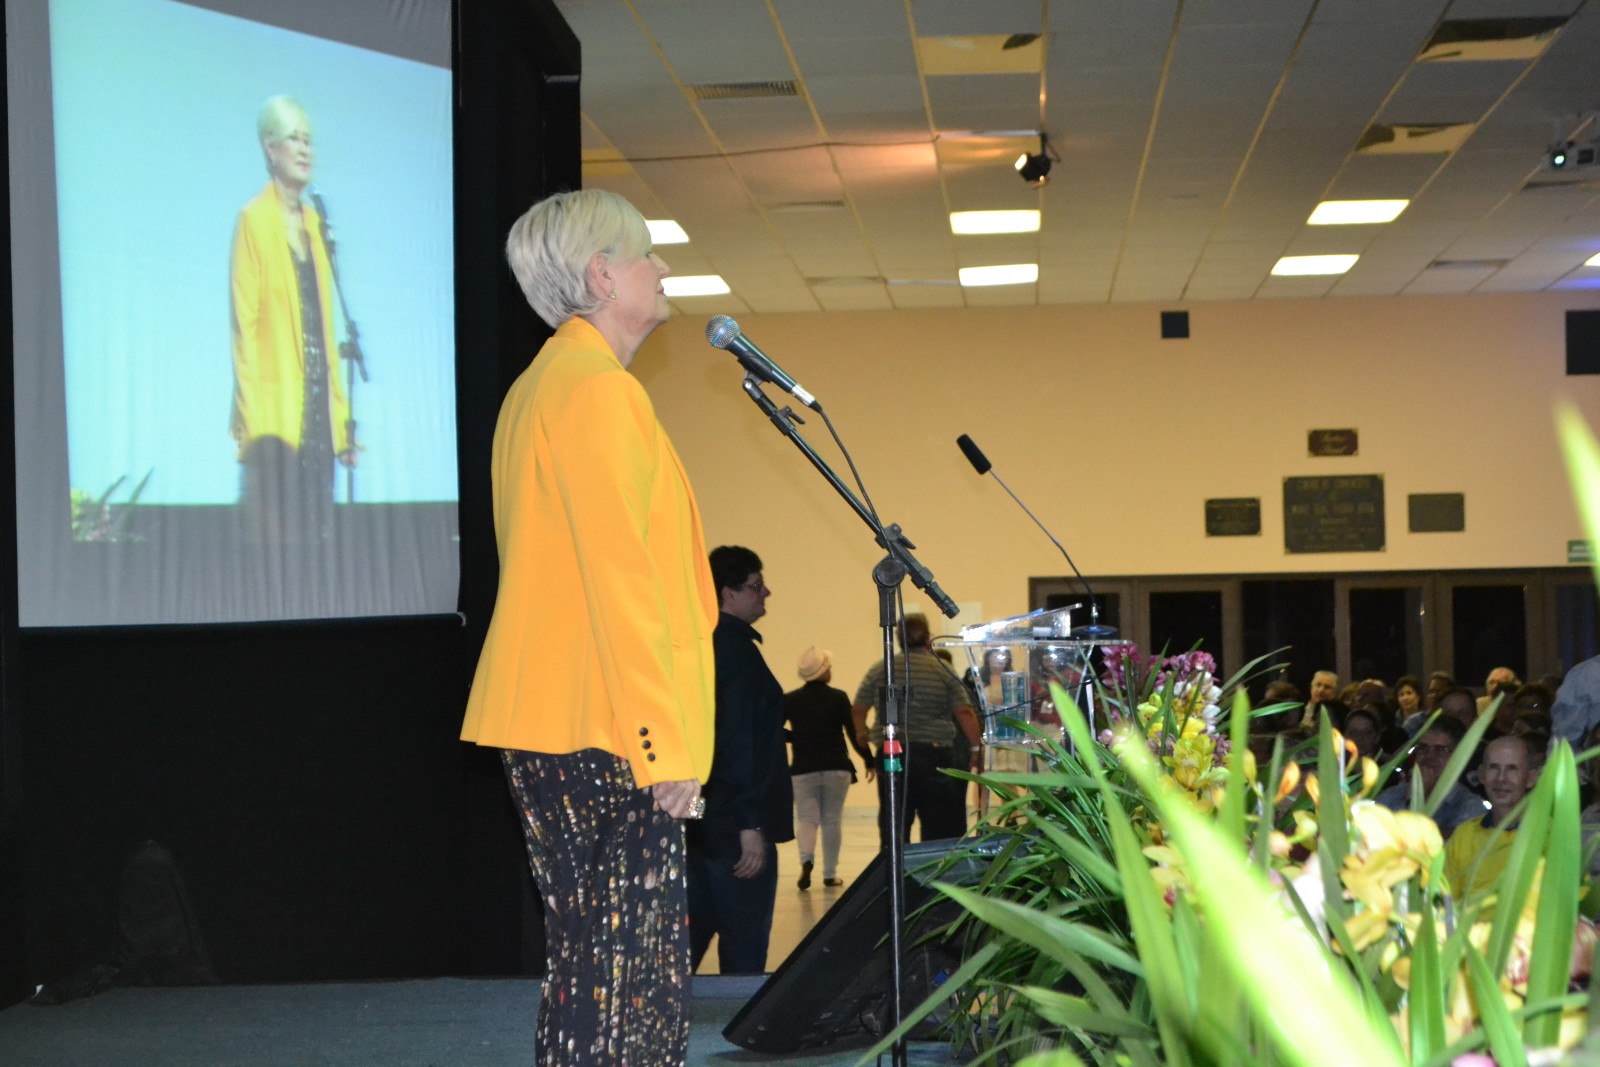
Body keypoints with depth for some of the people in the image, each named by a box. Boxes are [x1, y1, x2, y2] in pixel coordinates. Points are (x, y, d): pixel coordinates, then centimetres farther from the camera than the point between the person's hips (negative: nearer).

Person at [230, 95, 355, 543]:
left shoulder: (312, 220, 16)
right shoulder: (254, 220, -4)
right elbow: (244, 324, -9)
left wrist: (340, 414, 14)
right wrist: (252, 418, -15)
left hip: (318, 411, 7)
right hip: (277, 411, -7)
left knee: (318, 536, 7)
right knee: (278, 539, -8)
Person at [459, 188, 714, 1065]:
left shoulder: (537, 389, 19)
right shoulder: (600, 390, -12)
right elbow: (620, 580, -18)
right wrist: (663, 745, -18)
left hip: (548, 729, 10)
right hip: (607, 731, -10)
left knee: (587, 962, 12)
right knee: (637, 971, -9)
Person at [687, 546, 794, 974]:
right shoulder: (736, 648, -13)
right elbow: (738, 741, -20)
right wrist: (750, 823, -20)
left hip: (699, 823, 9)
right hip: (734, 825, -9)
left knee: (692, 930, 13)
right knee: (744, 949, -5)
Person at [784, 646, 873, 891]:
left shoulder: (789, 700, -2)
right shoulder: (838, 698, -5)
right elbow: (854, 731, -4)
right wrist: (869, 760, 6)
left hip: (803, 769, 1)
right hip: (837, 768, -1)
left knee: (806, 818, 3)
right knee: (832, 820, 8)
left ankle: (806, 859, -24)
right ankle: (830, 873, 10)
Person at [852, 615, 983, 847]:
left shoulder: (880, 670, 4)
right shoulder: (943, 671, -2)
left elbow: (858, 709, 11)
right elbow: (964, 713, -6)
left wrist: (861, 733, 30)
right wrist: (977, 747, 1)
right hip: (935, 755, -2)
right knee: (940, 828, 2)